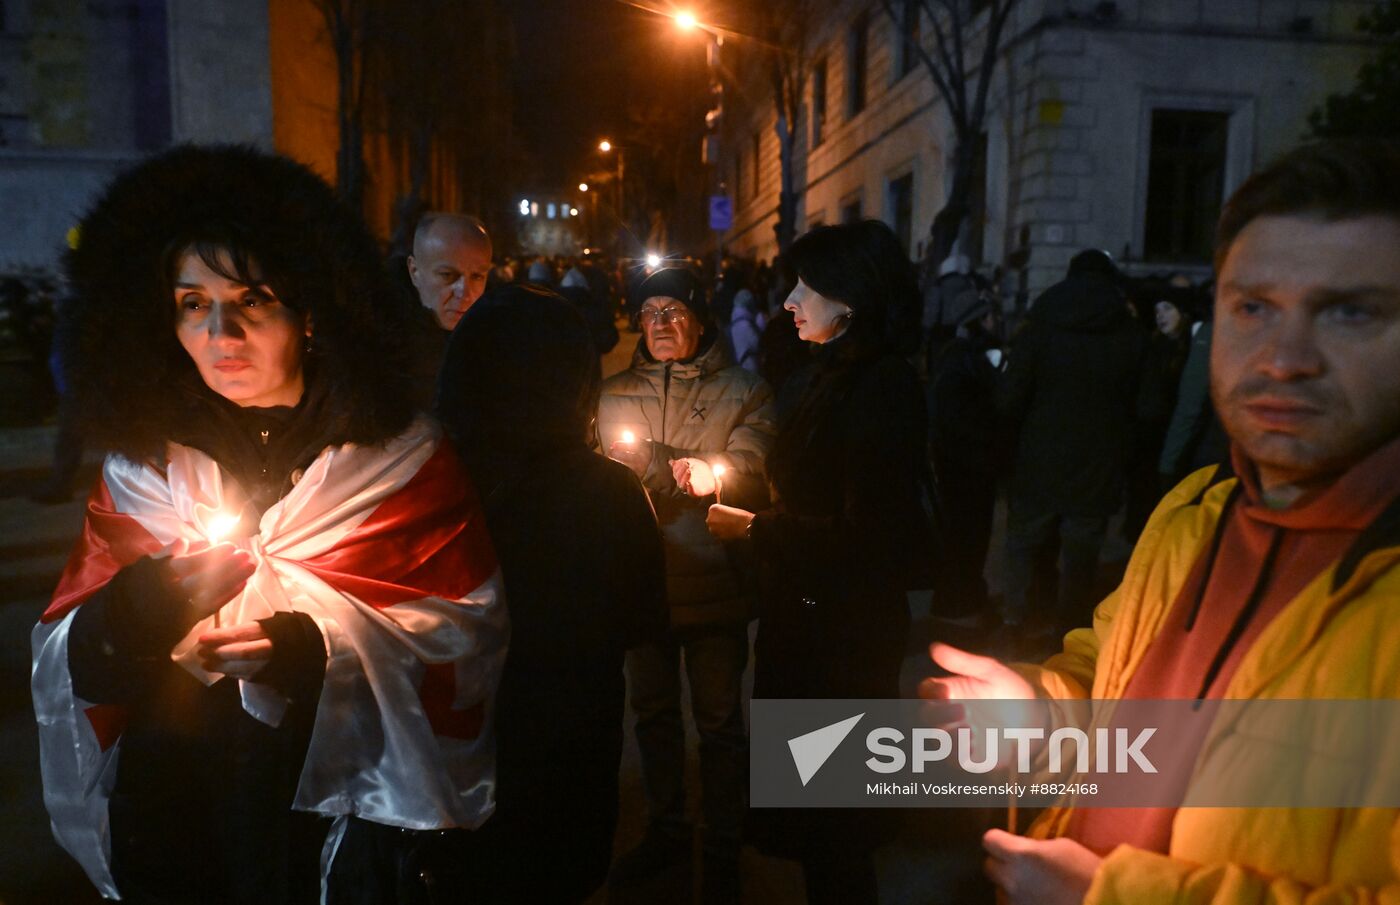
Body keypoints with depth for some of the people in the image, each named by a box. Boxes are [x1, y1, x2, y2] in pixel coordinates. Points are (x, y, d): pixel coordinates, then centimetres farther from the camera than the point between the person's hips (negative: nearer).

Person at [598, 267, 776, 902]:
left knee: (719, 720, 8)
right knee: (653, 711, 18)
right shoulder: (617, 393, 8)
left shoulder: (743, 391, -2)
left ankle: (722, 849, 28)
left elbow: (750, 471, -14)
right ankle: (665, 831, 39)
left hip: (713, 583, -3)